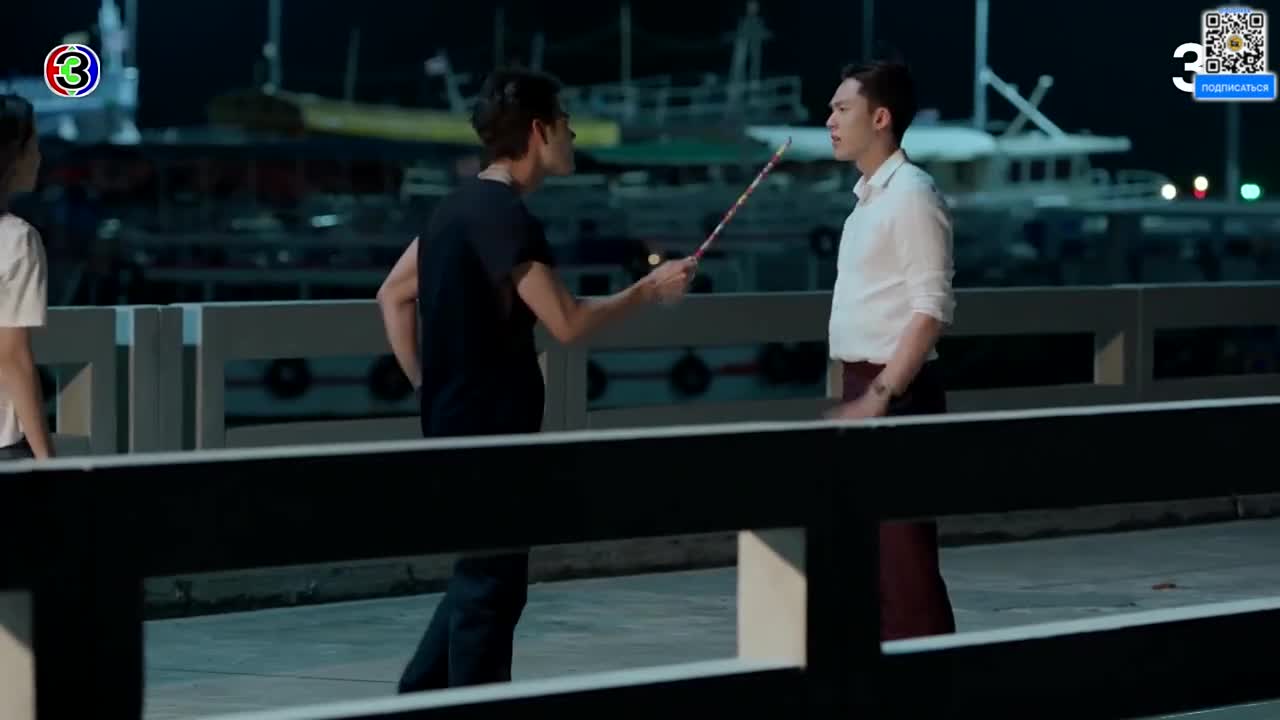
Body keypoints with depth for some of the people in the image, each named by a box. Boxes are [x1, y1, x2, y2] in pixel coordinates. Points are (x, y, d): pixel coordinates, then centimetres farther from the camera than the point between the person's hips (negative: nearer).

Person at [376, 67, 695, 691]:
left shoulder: (461, 205, 11)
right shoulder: (506, 216, -18)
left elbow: (392, 295, 17)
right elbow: (567, 322, -20)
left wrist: (427, 385, 16)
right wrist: (650, 288, -7)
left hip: (458, 423, 10)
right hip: (490, 430, -10)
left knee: (479, 576, 18)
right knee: (491, 587, -2)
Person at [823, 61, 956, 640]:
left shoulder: (911, 195, -12)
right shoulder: (869, 197, 16)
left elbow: (931, 310, -18)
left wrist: (880, 397, -23)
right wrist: (857, 395, 17)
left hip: (896, 393, -10)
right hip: (866, 389, 10)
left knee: (903, 550, -9)